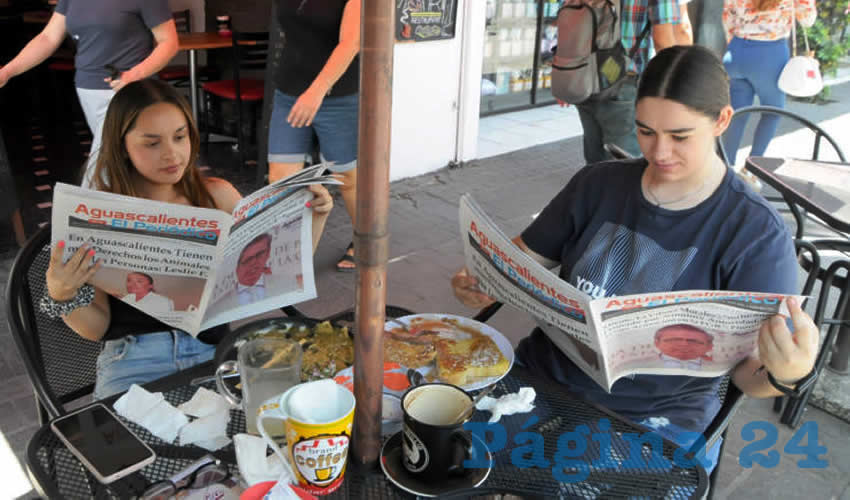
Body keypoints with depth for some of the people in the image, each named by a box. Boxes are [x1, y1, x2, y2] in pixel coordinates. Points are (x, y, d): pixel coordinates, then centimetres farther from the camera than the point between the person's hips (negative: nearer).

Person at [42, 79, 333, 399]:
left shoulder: (217, 196, 6)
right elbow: (97, 327, 2)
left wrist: (315, 217, -2)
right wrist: (61, 297, -17)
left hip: (213, 347, 2)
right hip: (135, 364, -2)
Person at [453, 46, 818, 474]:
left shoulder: (756, 233, -9)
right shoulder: (599, 183, 3)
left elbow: (748, 371, -11)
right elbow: (524, 255, 10)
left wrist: (787, 373, -34)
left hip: (657, 420, -3)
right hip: (543, 376, 4)